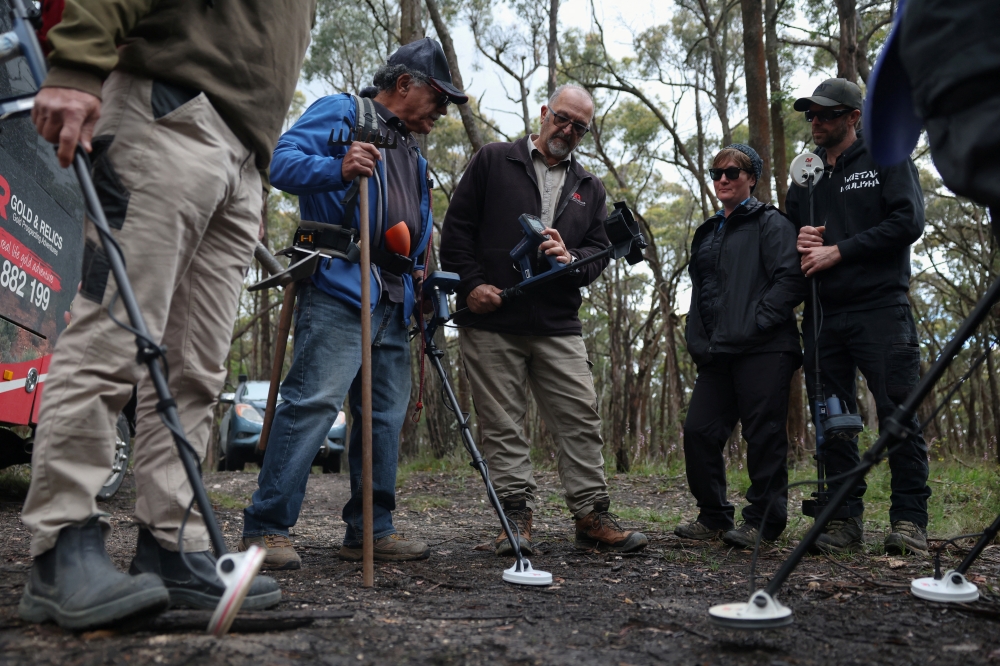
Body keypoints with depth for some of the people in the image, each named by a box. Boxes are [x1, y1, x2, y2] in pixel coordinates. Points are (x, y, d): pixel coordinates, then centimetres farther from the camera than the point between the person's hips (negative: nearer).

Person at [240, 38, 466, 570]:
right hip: (337, 290, -8)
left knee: (386, 415, 7)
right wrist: (337, 169, -28)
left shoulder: (413, 154, 28)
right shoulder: (340, 113, 4)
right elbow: (283, 161, -11)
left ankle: (371, 529, 15)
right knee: (313, 402, -15)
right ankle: (265, 528, -8)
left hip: (393, 301, 9)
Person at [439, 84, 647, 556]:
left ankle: (593, 517, 7)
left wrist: (572, 259, -9)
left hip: (558, 326, 3)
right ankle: (516, 518, 9)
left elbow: (600, 249, 14)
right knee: (502, 425, 1)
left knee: (581, 420, 0)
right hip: (490, 322, -3)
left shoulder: (589, 188, 18)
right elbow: (457, 227, 3)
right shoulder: (493, 161, 7)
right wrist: (471, 283, -8)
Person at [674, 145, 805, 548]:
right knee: (698, 431, 3)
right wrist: (699, 342, 12)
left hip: (764, 352, -7)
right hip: (717, 355, 7)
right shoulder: (706, 234, 24)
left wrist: (756, 323, -16)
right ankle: (714, 516, 16)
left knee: (764, 435, -4)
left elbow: (791, 278, -10)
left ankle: (763, 521, 7)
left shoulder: (771, 223, 3)